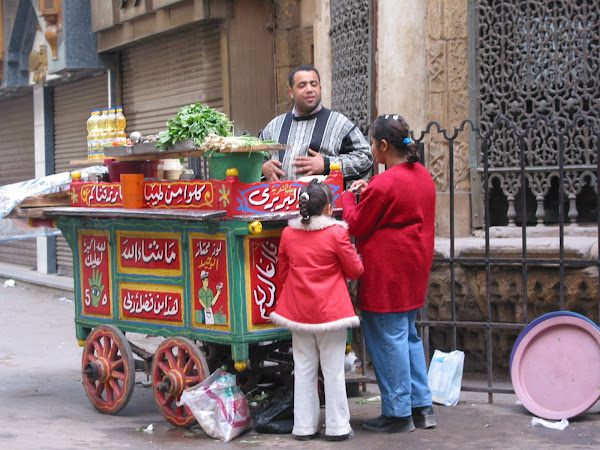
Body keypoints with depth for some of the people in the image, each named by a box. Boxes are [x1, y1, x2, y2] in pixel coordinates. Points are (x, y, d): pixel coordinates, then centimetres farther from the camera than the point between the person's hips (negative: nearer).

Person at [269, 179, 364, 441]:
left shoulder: (288, 234, 1)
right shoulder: (337, 233, -11)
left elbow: (283, 274, 11)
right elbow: (355, 271, -3)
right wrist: (354, 255, 17)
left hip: (298, 310, 4)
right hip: (330, 310, -4)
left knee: (303, 368, 10)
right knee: (333, 369, 4)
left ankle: (304, 426, 14)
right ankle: (337, 426, 10)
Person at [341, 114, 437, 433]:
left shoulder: (383, 185, -20)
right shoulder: (423, 176, 8)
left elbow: (357, 225, -11)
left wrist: (349, 197, 5)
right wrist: (367, 194, 10)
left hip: (386, 273, -9)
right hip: (414, 271, 9)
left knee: (388, 338, 0)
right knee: (408, 335, 18)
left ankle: (398, 414, 7)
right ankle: (421, 407, 21)